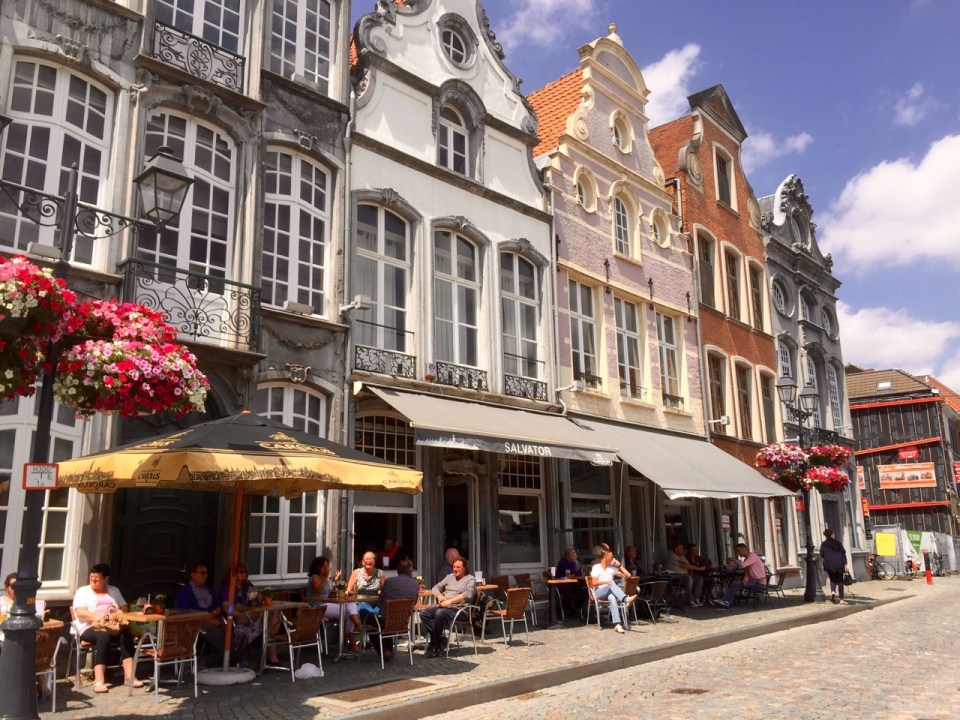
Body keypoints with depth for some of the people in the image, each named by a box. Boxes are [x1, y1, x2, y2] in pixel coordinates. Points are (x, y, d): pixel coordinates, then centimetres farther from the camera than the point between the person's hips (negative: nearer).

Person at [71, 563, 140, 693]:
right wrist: (98, 617, -22)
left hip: (113, 628, 4)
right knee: (103, 636, -38)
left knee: (126, 634, -29)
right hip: (90, 628, -3)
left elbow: (124, 608, 13)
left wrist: (117, 615, -11)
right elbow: (80, 612, -9)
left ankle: (129, 676, -33)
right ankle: (99, 681, -44)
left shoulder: (114, 590, 19)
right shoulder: (82, 591, 7)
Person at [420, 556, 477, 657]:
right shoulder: (450, 576, 23)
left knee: (440, 614, -35)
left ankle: (435, 646, -21)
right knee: (424, 614, -18)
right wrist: (439, 595, -2)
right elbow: (435, 587, 23)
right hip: (443, 606, 7)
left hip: (458, 609, -7)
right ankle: (440, 638, -12)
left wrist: (450, 601, -22)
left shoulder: (470, 579, 4)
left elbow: (468, 594, -15)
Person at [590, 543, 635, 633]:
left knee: (612, 598, -37)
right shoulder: (596, 567, 5)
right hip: (599, 593, -2)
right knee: (611, 584, -34)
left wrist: (619, 565, 9)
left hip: (609, 593, 3)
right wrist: (606, 581, -21)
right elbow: (594, 583, -9)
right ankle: (626, 599, -55)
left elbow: (627, 575, 15)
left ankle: (617, 624, -53)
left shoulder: (612, 568, 18)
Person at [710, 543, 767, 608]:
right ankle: (728, 602, -18)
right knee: (734, 583, -5)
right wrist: (745, 580, -12)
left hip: (760, 581, -9)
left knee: (736, 584, -19)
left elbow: (742, 565, -27)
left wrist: (733, 560, -11)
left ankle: (723, 600, -13)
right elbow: (747, 574, 10)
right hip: (753, 580, 9)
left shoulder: (752, 556, -12)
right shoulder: (746, 559, 17)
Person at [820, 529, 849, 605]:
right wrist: (845, 564, 0)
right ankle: (841, 600, 1)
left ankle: (833, 591, -12)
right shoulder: (838, 543, 3)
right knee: (840, 581, 5)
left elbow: (822, 554, 0)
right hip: (839, 564, 0)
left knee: (832, 579, 17)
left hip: (829, 565, 0)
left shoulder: (823, 544, 2)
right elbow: (843, 553, -1)